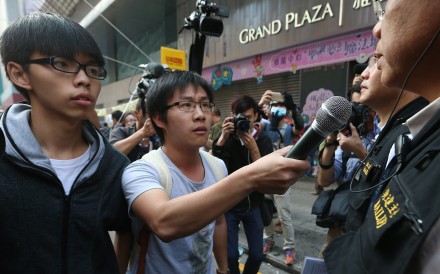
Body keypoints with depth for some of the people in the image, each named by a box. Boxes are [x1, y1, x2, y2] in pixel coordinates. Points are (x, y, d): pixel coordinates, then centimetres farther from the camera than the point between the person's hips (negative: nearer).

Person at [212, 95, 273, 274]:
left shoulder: (263, 140, -5)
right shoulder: (226, 137, -5)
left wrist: (253, 149, -26)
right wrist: (223, 137, -29)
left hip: (253, 205, 1)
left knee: (257, 255, 10)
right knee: (230, 255, 3)